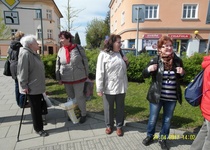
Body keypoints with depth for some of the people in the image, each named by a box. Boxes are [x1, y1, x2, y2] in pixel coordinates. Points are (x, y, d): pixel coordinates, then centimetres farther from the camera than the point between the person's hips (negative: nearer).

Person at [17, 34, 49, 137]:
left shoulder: (34, 54, 12)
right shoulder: (25, 54, -19)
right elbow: (22, 71, -22)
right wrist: (24, 86, -21)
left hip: (38, 86, 9)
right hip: (31, 87, -9)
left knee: (40, 105, 20)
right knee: (35, 108, 2)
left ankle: (39, 121, 40)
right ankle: (38, 128, 16)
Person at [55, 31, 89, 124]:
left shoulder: (78, 48, -8)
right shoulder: (60, 50, 1)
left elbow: (85, 62, -2)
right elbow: (57, 65, 7)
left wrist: (86, 74, 1)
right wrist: (58, 78, 6)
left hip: (78, 78, -3)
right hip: (66, 79, 3)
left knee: (79, 97, 5)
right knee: (70, 97, 16)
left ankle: (83, 114, 28)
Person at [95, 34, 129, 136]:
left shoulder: (120, 54, 7)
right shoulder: (103, 55, -9)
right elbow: (100, 72, -12)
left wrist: (126, 63, -1)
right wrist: (99, 88, -13)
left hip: (121, 87, 4)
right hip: (108, 88, -4)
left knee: (120, 108, 16)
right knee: (108, 108, 14)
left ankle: (119, 126, 35)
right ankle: (109, 125, 36)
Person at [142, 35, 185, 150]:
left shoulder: (177, 60, -3)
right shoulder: (155, 60, -11)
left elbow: (180, 77, 13)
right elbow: (144, 75, -1)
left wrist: (182, 73, -11)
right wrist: (148, 69, -23)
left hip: (171, 98, 2)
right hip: (157, 96, -2)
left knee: (167, 120, 17)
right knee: (153, 118, 14)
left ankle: (163, 139, 40)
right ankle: (150, 136, 40)